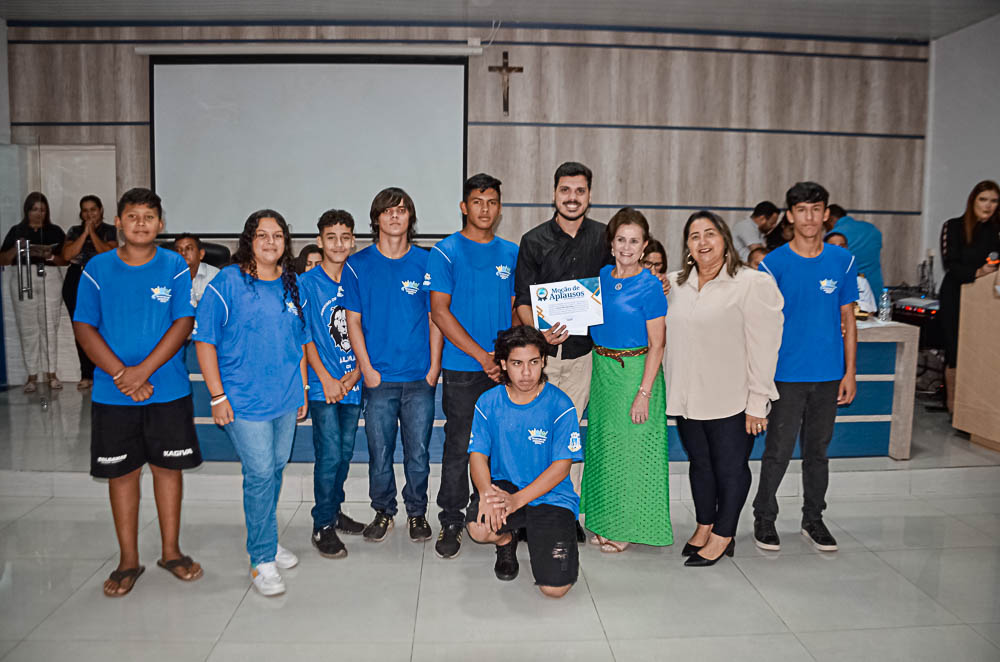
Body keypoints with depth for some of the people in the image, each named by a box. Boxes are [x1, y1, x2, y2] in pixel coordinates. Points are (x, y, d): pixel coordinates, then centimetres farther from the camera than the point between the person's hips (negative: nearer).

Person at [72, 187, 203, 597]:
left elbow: (183, 324, -8)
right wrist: (120, 374, -14)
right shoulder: (97, 269, 1)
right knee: (121, 471, 9)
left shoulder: (175, 267, -1)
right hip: (112, 393, 1)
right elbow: (84, 328, -2)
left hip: (168, 390, -1)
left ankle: (171, 551, 24)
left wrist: (142, 371, -16)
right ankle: (128, 560, 23)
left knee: (168, 467, 9)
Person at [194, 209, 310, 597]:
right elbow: (204, 341, -7)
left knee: (276, 468, 15)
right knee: (260, 473, -6)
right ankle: (262, 560, 7)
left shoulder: (292, 285, 9)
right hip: (244, 400, -5)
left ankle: (264, 541, 34)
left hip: (287, 398, 6)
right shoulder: (227, 283, -7)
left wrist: (302, 388, 14)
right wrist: (217, 396, -11)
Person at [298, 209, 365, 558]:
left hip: (352, 383, 4)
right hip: (323, 385, -4)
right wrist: (327, 379, -12)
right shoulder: (307, 283, -3)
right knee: (329, 454, -5)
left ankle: (334, 511, 30)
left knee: (345, 453, 13)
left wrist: (355, 373, -4)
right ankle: (322, 526, 9)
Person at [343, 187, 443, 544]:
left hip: (420, 378, 0)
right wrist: (368, 370, -4)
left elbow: (435, 319, 6)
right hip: (379, 377, 0)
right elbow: (353, 321, 3)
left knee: (418, 451, 6)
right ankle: (383, 512, 26)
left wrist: (433, 369, -1)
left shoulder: (426, 262, 4)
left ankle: (417, 513, 23)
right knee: (379, 452, 7)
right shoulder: (358, 264, 3)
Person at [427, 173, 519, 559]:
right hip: (462, 368, -4)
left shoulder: (511, 253, 10)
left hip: (504, 368, 4)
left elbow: (516, 307, 15)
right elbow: (439, 312, -8)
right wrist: (482, 356, -13)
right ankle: (451, 522, 15)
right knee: (459, 445, 1)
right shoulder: (446, 253, -3)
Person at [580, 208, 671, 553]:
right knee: (602, 444, 13)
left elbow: (656, 344, -12)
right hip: (601, 367, 6)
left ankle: (626, 527, 18)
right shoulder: (602, 275, 6)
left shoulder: (649, 285, -11)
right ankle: (604, 521, 28)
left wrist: (643, 393, -17)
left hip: (635, 371, -6)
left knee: (629, 446, 3)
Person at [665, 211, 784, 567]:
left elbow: (762, 347, -12)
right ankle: (704, 527, 34)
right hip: (688, 398, 6)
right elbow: (664, 335, 25)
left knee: (730, 468, 7)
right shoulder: (675, 284, 8)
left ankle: (723, 536, 23)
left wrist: (757, 404, -14)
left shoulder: (753, 284, -10)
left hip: (732, 401, -5)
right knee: (699, 464, 17)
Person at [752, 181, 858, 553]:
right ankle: (764, 518, 20)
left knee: (818, 450, 14)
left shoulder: (842, 261, 4)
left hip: (828, 375, 3)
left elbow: (848, 320, 7)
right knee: (778, 452, 3)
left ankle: (813, 519, 30)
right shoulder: (773, 264, -5)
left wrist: (850, 373, 3)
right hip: (786, 374, -3)